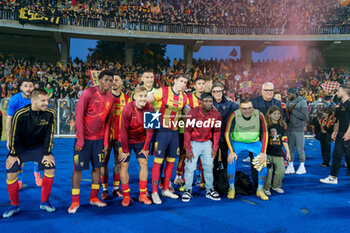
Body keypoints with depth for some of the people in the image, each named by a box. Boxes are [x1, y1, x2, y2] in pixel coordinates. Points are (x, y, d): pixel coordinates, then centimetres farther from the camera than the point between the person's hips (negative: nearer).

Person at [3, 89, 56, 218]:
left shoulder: (50, 113, -18)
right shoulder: (20, 114, -24)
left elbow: (49, 134, -10)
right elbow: (14, 135, -14)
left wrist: (47, 153, -9)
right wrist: (13, 154, -8)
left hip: (39, 146, 1)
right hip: (20, 146, -1)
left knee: (50, 168, -13)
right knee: (11, 172, -12)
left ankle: (44, 202, 5)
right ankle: (14, 206, 12)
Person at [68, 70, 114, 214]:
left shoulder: (110, 98, 5)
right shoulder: (88, 92, -11)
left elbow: (108, 121, 10)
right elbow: (78, 116, -12)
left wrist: (106, 141, 6)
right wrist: (80, 139, -15)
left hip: (99, 138, 5)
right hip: (84, 137, -5)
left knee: (97, 167, 10)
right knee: (78, 168, -1)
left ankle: (94, 198, 23)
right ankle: (75, 202, 11)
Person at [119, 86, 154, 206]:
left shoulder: (150, 108, -15)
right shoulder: (127, 109, -24)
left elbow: (150, 129, -7)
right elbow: (123, 130, -17)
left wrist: (146, 147, -5)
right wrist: (125, 150, -12)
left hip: (140, 140, 3)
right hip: (126, 140, -2)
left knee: (144, 163, -2)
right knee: (124, 165, -4)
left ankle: (143, 194, 9)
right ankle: (126, 195, 10)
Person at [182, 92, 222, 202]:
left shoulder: (216, 115, -5)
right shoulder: (193, 113, -16)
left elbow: (217, 132, 6)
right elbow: (187, 131, -11)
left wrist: (215, 148, 3)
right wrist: (188, 149, -11)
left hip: (207, 143, 3)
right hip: (194, 143, -3)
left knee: (209, 167, 7)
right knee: (190, 167, -4)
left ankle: (210, 190, 21)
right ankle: (187, 190, 11)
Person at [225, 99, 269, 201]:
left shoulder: (259, 115, -18)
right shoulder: (234, 116, -23)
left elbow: (264, 134, -9)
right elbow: (227, 133, -16)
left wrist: (263, 152, -14)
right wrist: (231, 152, -22)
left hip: (255, 143, 2)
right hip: (237, 142, -2)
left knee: (263, 163, -11)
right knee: (231, 162, -21)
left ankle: (260, 190, 12)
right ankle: (231, 189, 3)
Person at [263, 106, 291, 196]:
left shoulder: (281, 126, 8)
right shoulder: (266, 126, -6)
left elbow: (284, 140, 12)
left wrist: (288, 152, 11)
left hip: (278, 153, 4)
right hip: (268, 153, -4)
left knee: (281, 171, 5)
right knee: (268, 171, -3)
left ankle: (276, 186, 27)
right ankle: (266, 188, 15)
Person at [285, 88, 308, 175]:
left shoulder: (302, 102, -8)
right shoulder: (288, 102, 8)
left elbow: (304, 117, -15)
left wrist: (293, 110, -15)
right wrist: (289, 110, -12)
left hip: (299, 129, -5)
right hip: (289, 128, 5)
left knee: (300, 148, 2)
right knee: (290, 147, 8)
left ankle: (302, 166, 16)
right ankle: (290, 166, 18)